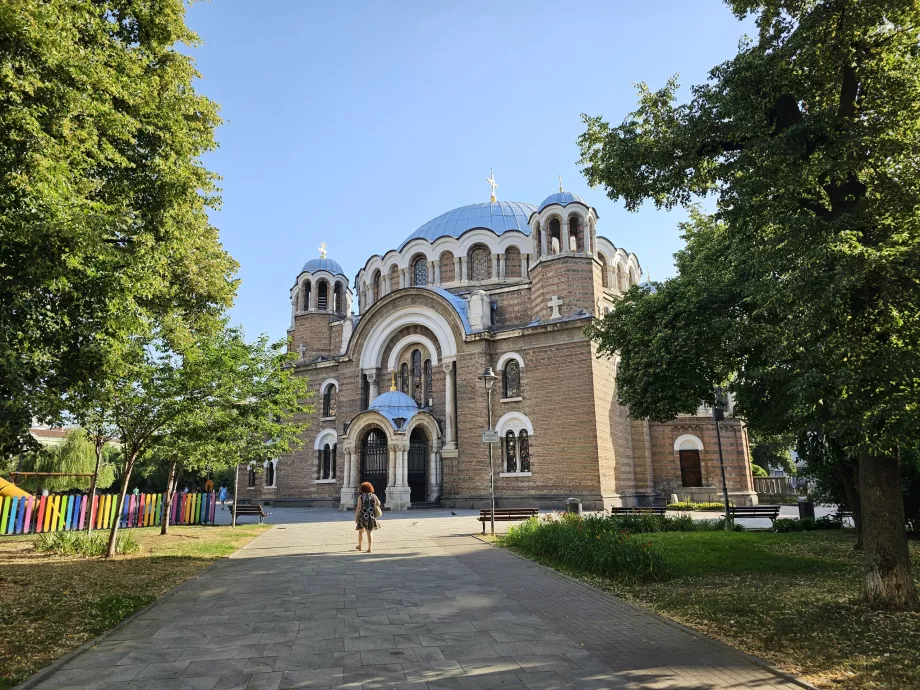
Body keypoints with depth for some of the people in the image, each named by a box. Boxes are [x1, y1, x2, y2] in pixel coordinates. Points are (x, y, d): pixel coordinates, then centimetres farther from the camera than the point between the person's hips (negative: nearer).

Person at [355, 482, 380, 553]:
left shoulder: (361, 496, -5)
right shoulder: (373, 496, 2)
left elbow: (358, 507, -11)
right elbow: (378, 503, 12)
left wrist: (356, 517, -8)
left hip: (362, 516, -1)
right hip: (371, 516, 1)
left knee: (361, 531, 19)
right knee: (369, 532, 0)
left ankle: (359, 546, 32)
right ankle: (370, 548, -11)